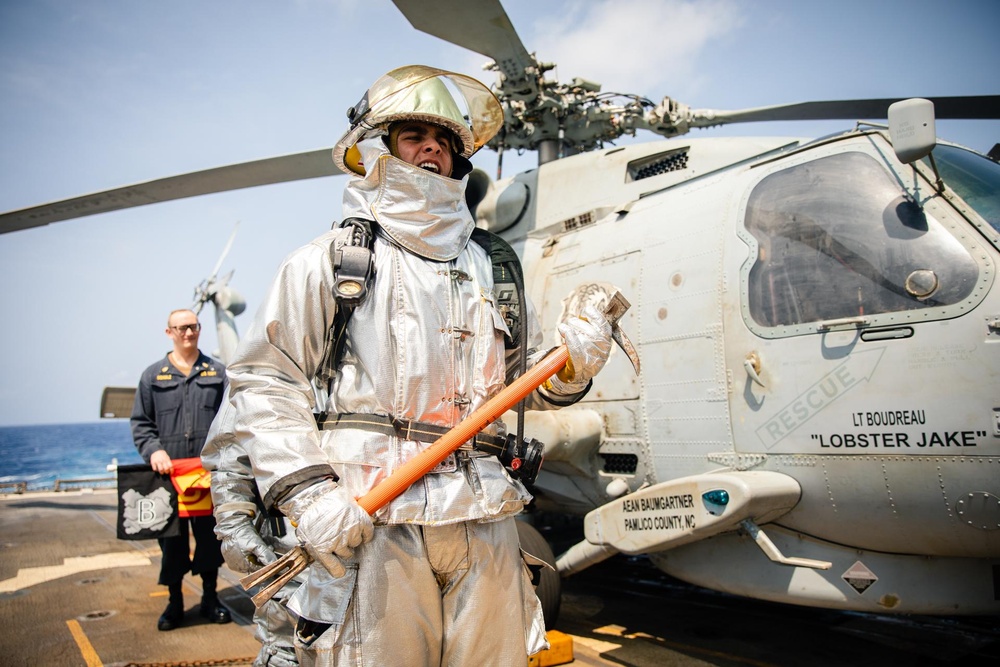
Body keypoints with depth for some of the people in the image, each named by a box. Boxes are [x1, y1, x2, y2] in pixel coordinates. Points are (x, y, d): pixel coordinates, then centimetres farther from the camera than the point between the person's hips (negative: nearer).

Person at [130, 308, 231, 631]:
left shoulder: (218, 372, 10)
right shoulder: (153, 376, 9)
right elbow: (140, 423, 7)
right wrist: (154, 450, -10)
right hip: (168, 472, 0)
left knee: (210, 533, 6)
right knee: (171, 537, 6)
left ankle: (210, 598, 21)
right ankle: (174, 601, 20)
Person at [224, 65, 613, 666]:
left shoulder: (490, 270, 18)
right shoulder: (330, 260, 5)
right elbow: (264, 380, 0)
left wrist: (572, 368, -3)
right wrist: (308, 494, -10)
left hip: (485, 524, 4)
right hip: (372, 523, -3)